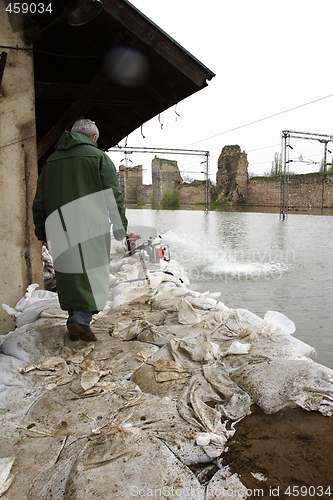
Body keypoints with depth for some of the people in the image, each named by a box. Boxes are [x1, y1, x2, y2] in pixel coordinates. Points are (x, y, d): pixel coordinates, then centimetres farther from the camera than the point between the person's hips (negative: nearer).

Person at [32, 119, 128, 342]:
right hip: (91, 228, -4)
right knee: (93, 273, 1)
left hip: (61, 231, 5)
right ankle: (81, 319, -11)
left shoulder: (51, 161, 17)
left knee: (70, 273, 12)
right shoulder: (98, 157, 2)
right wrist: (120, 227, 1)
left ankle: (75, 322, 17)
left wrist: (42, 231, 25)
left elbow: (39, 201, 19)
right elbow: (113, 196, -4)